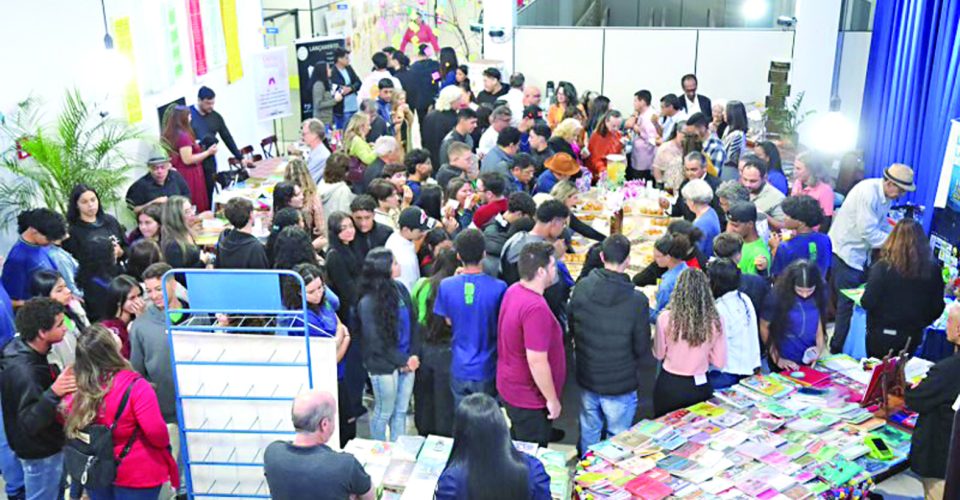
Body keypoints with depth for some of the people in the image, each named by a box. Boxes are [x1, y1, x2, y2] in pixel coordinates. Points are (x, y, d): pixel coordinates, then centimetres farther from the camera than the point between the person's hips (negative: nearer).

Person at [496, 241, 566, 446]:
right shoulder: (536, 308, -31)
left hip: (510, 387, 9)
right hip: (530, 398, -9)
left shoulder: (513, 291, -2)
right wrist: (552, 399, -16)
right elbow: (537, 361, -29)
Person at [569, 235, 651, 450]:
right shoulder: (637, 301, -23)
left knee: (588, 432, 23)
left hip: (587, 378, 4)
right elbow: (642, 349, -13)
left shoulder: (581, 288, -13)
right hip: (621, 384, -4)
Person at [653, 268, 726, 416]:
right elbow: (720, 362, -4)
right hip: (700, 387, 1)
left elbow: (659, 354, -3)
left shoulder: (666, 318, -18)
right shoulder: (715, 320, -13)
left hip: (669, 386, -1)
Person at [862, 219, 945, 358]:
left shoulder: (883, 267, -18)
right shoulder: (933, 270, -9)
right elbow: (937, 309, 1)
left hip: (882, 335, -3)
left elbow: (868, 303, -17)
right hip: (912, 337, 3)